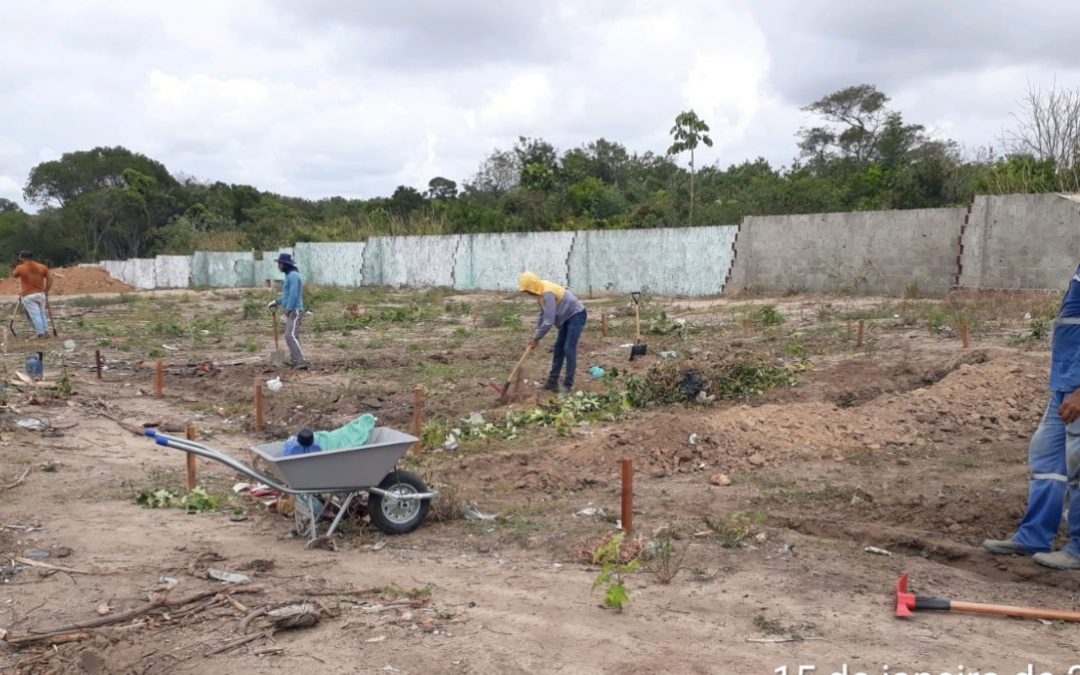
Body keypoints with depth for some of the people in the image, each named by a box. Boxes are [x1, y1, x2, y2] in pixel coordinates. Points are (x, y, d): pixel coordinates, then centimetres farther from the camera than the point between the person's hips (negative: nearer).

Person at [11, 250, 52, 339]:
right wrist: (46, 291, 8)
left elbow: (13, 274, 15)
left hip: (28, 296, -4)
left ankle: (41, 334, -4)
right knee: (43, 314, 14)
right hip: (40, 294, 4)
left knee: (35, 315, -3)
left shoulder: (20, 268, -5)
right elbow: (50, 279, 3)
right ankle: (46, 332, 15)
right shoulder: (42, 267, 4)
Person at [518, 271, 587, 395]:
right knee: (558, 348, 11)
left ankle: (568, 385, -6)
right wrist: (536, 333, 10)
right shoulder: (540, 291, 0)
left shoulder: (548, 293, -30)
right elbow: (543, 314, 14)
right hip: (567, 317, 10)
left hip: (576, 315, -10)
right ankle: (552, 382, 16)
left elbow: (548, 322, -30)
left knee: (569, 350, -12)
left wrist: (536, 338, -21)